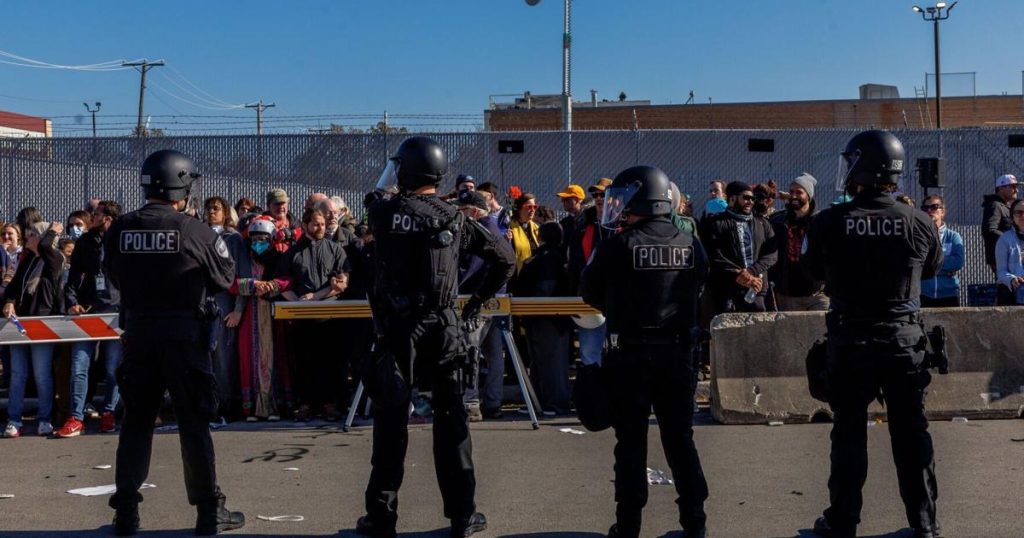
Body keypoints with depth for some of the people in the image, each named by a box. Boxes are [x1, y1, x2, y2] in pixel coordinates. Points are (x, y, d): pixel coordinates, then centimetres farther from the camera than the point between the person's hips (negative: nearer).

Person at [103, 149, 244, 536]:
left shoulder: (118, 231, -3)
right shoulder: (196, 232, -13)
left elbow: (114, 278, 10)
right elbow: (225, 279, -1)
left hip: (138, 333, 3)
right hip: (185, 333, -3)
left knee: (136, 420, 13)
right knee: (194, 423, 5)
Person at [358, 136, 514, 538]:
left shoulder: (387, 212, -5)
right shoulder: (455, 219, 1)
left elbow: (374, 197, 21)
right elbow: (505, 257, 4)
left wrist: (389, 173, 38)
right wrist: (479, 299, 12)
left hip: (397, 327, -1)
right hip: (443, 327, 1)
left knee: (391, 419, 5)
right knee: (450, 418, 8)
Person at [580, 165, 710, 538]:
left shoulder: (619, 245, -12)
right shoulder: (690, 245, 1)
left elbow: (590, 293, -3)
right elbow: (695, 294, 8)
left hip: (630, 355, -3)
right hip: (677, 353, 3)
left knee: (631, 442, 6)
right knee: (680, 438, 14)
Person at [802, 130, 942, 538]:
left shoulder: (828, 222, -14)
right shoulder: (919, 223, -9)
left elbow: (814, 271, 2)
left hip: (850, 341, -1)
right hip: (904, 340, 1)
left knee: (849, 433, 12)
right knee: (911, 433, 13)